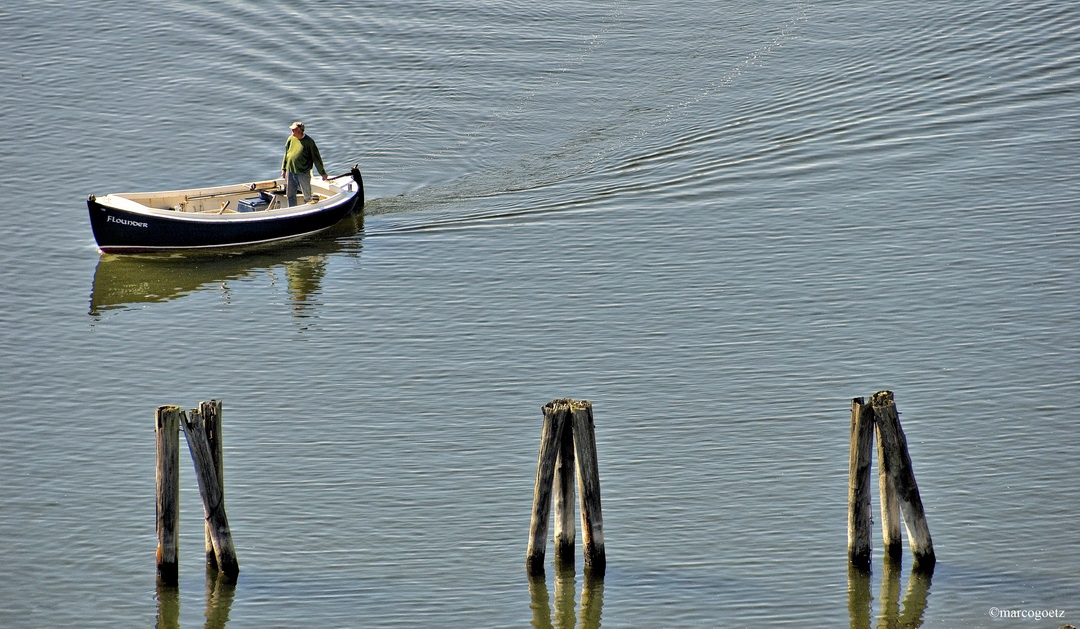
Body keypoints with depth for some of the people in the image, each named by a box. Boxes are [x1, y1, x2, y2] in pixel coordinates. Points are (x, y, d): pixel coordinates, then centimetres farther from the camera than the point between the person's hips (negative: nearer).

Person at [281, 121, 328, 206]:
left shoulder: (308, 141, -9)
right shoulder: (291, 139, 3)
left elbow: (316, 158, -3)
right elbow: (286, 155, 14)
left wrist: (323, 173, 1)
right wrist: (283, 169, 14)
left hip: (303, 173, -4)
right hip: (290, 172, 4)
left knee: (307, 196, 7)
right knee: (290, 196, 11)